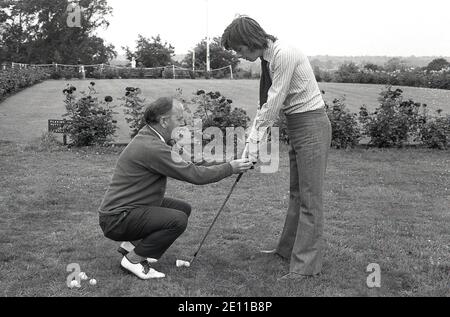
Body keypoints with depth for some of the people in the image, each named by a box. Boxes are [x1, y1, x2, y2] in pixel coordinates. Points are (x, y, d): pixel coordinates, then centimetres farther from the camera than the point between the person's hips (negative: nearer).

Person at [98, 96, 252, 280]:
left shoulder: (148, 137, 7)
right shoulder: (152, 147, -24)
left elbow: (186, 166, 12)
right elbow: (195, 175, -23)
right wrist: (230, 168, -12)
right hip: (117, 220, -10)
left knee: (183, 208, 11)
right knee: (178, 220, -25)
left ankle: (132, 243, 12)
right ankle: (133, 259, -8)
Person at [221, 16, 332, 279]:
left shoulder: (284, 55, -20)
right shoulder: (268, 58, 8)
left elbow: (275, 102, -20)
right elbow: (268, 104, 9)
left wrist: (256, 140, -13)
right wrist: (252, 141, 2)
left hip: (312, 125, -9)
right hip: (297, 126, 9)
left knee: (310, 195, -5)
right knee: (296, 192, 16)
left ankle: (307, 264, 0)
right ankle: (288, 248, 27)